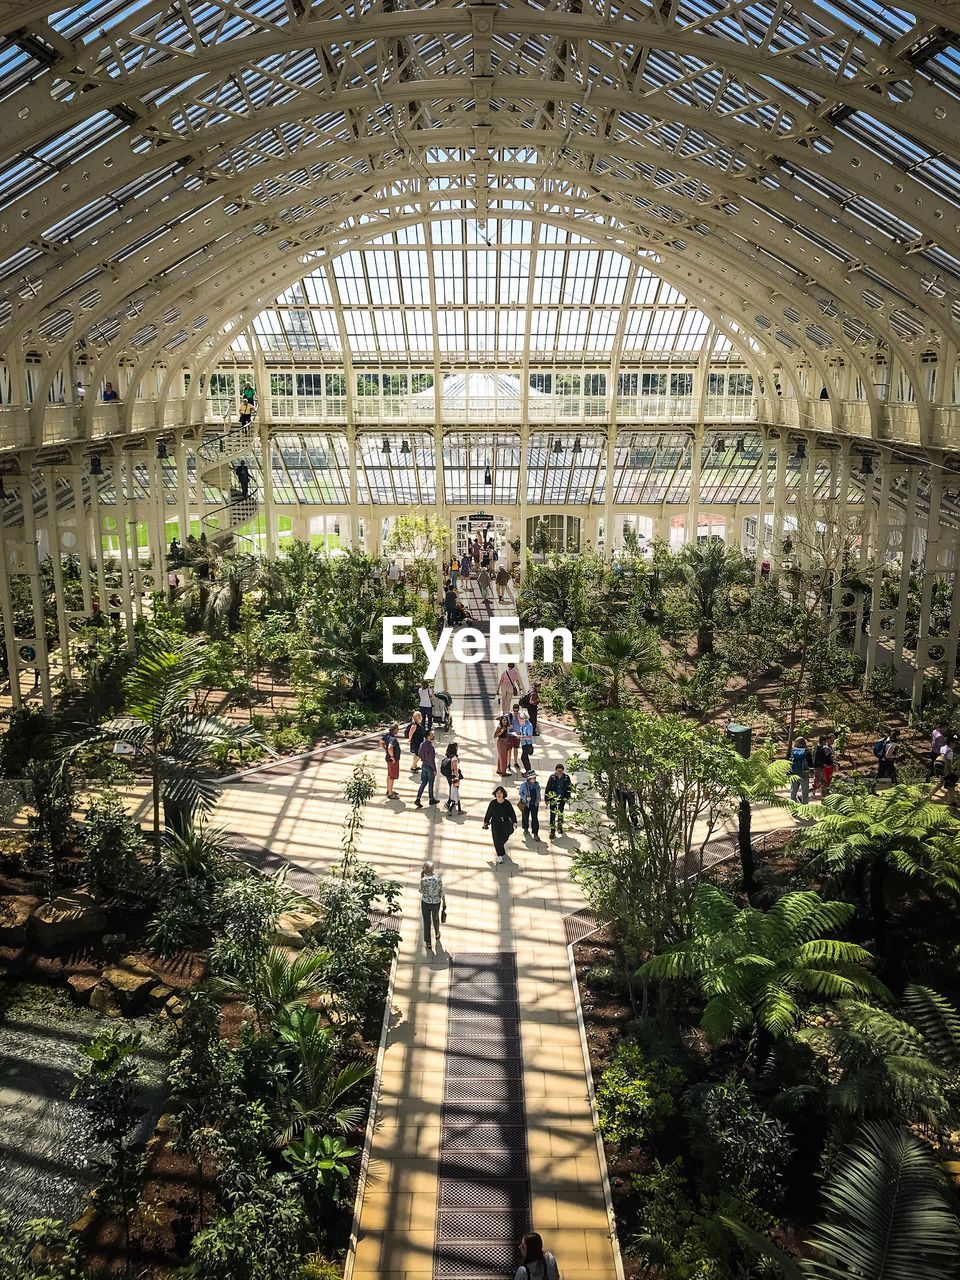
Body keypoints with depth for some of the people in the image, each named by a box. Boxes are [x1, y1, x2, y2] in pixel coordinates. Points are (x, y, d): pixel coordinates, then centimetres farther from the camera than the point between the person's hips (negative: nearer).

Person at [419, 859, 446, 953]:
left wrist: (421, 877, -12)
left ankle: (429, 943, 26)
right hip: (436, 902, 2)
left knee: (427, 922, 17)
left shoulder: (424, 880, -28)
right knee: (436, 918, 30)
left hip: (426, 903, -2)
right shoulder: (439, 878, -21)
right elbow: (442, 892, -11)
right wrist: (444, 903, 4)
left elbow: (421, 891, -8)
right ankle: (437, 934, 55)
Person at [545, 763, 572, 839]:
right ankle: (552, 831, 5)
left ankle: (560, 826, 39)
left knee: (560, 813, 17)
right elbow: (548, 788, -6)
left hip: (562, 798, 2)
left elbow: (569, 787, 6)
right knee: (553, 814, -2)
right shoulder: (552, 777, -13)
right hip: (553, 798, -2)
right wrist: (547, 799, -5)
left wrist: (567, 797, 6)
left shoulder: (566, 777, -8)